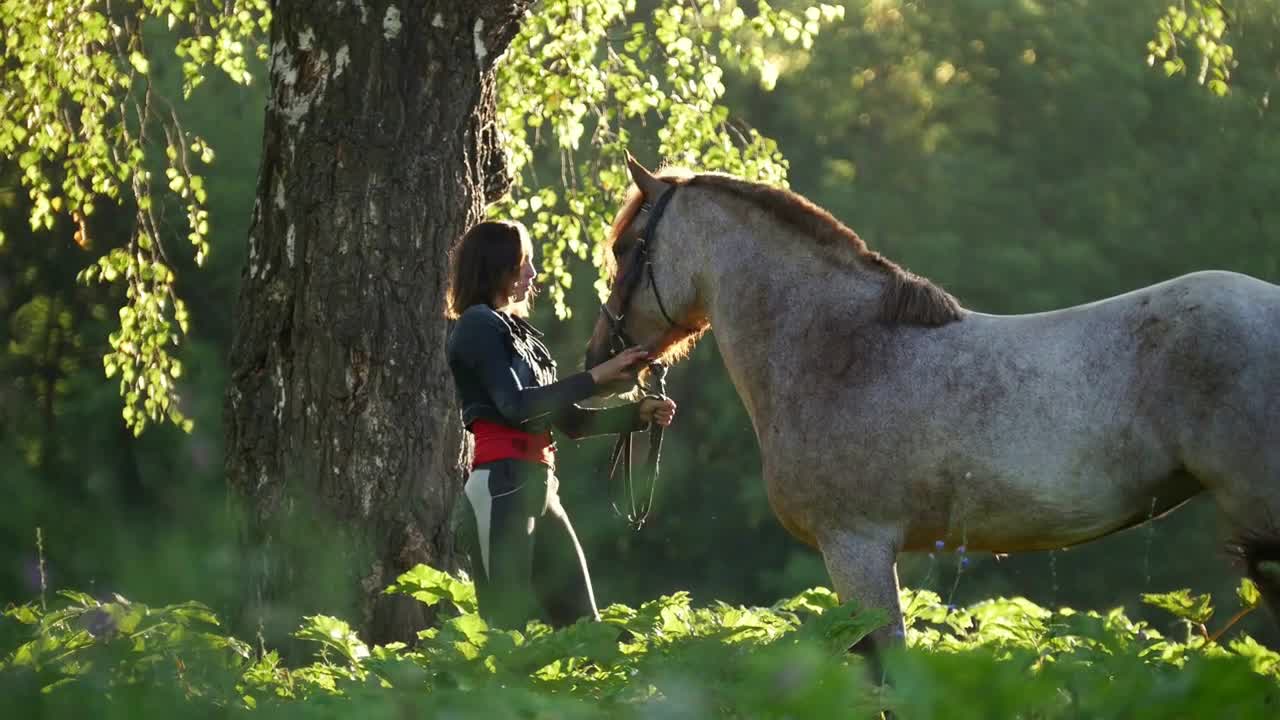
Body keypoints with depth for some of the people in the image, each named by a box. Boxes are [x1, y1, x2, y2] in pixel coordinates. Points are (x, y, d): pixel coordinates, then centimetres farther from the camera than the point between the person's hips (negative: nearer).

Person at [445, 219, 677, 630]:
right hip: (501, 489, -9)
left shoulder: (520, 332, 19)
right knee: (510, 629, -10)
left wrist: (640, 413, 10)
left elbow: (570, 421, 20)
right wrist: (596, 377, -16)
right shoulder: (478, 326, -5)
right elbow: (516, 405, -18)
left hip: (540, 488, 9)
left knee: (580, 621, 6)